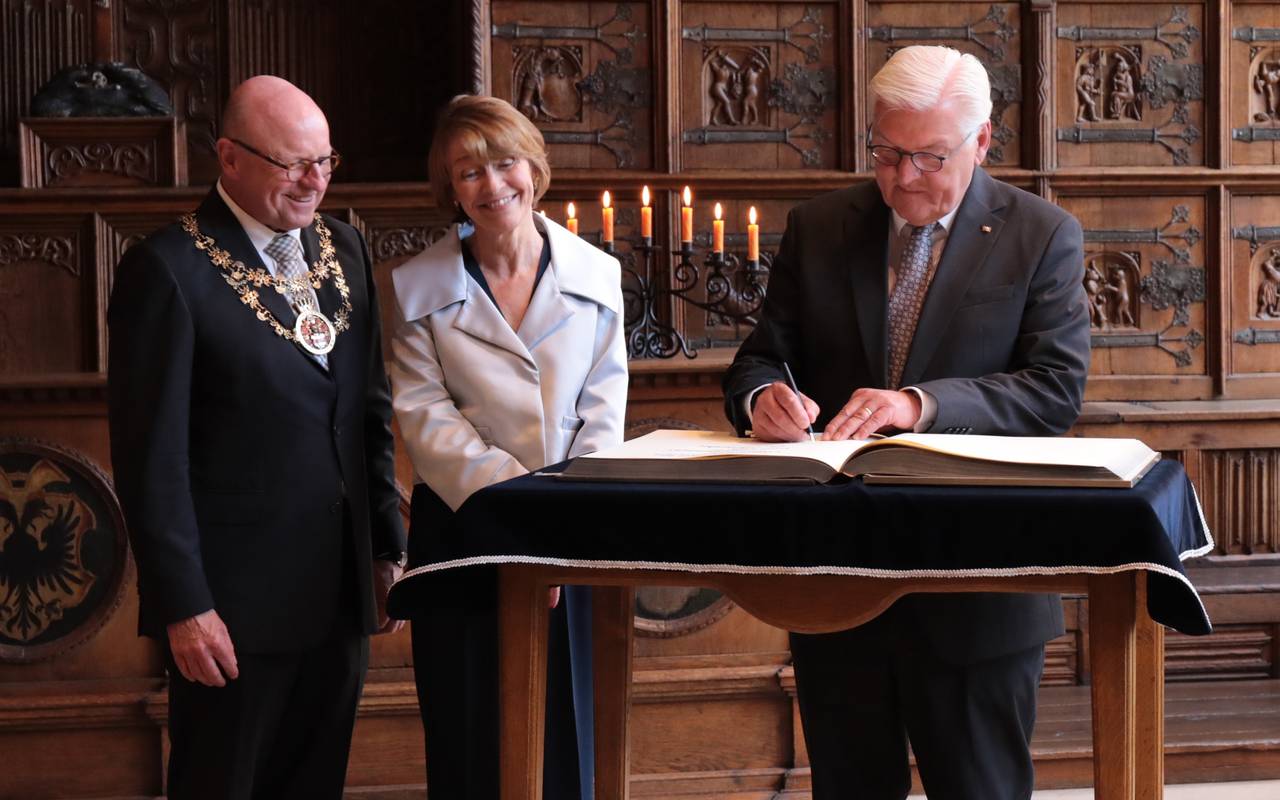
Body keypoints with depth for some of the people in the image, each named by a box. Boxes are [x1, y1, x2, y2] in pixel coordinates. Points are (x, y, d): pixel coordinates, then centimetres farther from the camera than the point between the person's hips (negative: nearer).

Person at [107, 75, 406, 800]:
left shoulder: (343, 250, 9)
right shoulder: (169, 270, -12)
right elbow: (151, 457, -13)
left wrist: (388, 547, 12)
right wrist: (183, 606, -16)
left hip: (340, 591, 6)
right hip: (234, 603, -6)